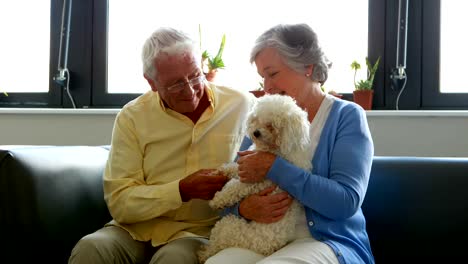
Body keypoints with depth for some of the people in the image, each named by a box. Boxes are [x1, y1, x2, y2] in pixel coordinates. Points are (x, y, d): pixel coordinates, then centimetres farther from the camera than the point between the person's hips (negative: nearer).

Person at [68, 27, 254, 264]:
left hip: (200, 231, -1)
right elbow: (119, 202, -4)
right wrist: (183, 191, -17)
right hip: (138, 228, 1)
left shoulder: (243, 106, 1)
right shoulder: (132, 117, 0)